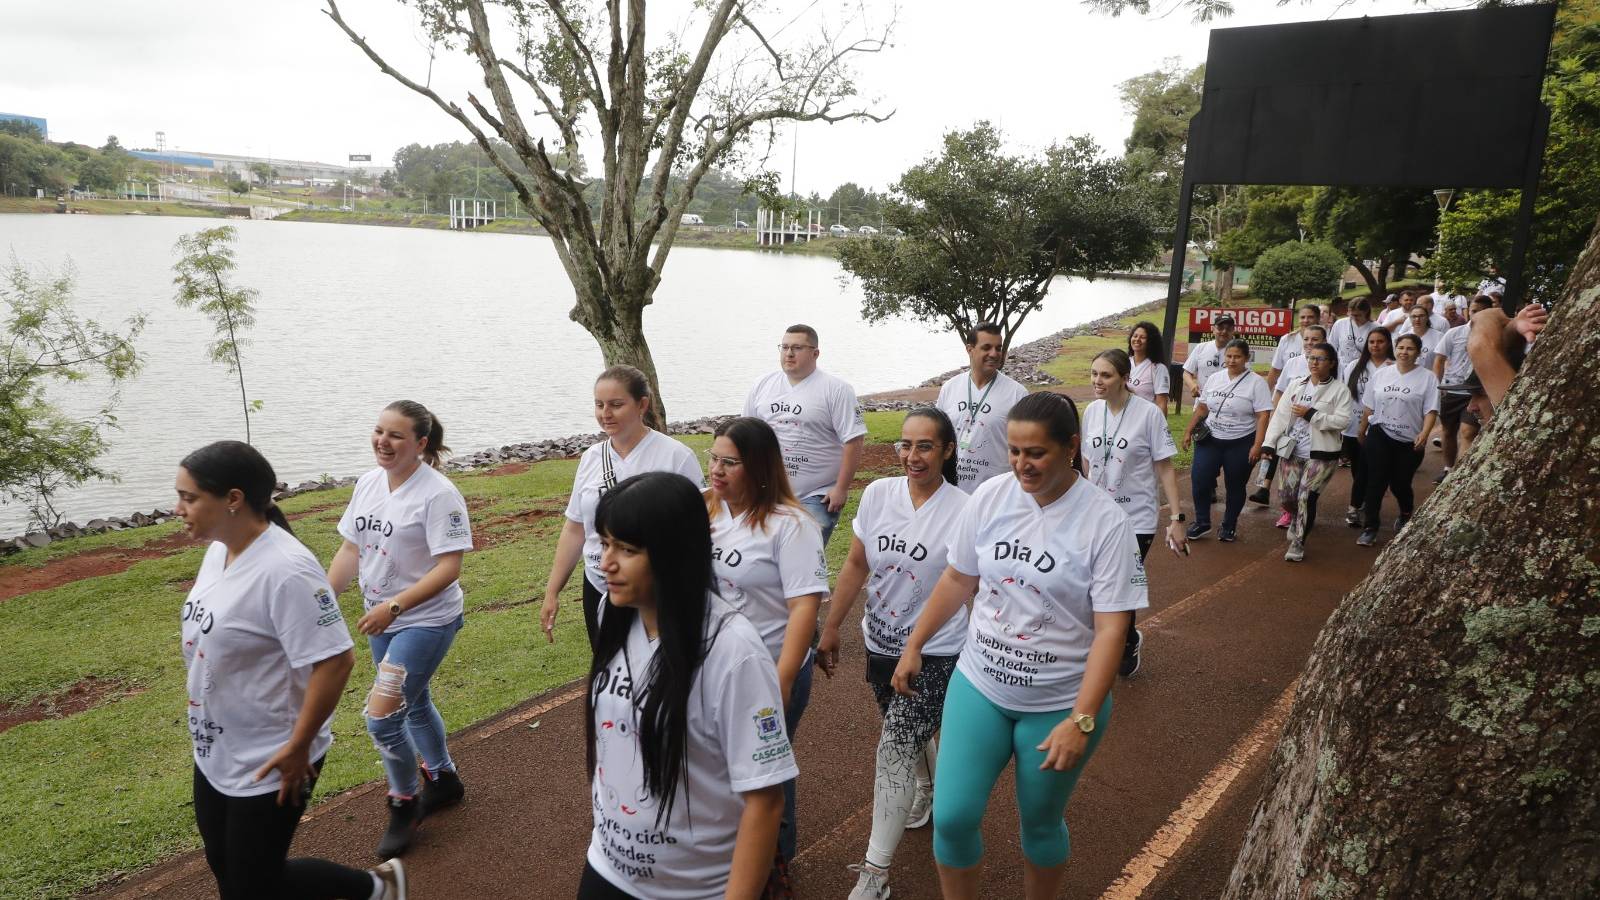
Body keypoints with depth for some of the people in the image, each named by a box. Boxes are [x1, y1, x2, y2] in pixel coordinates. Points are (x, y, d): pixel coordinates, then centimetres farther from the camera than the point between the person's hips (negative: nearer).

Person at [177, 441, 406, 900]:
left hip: (268, 764, -9)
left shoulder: (284, 571, -30)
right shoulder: (219, 550, -1)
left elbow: (334, 661, -30)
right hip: (215, 754, 9)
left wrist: (297, 748, -24)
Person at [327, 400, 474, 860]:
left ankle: (405, 804, 14)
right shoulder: (368, 483, 1)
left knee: (382, 717, -11)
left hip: (427, 620, -8)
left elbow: (448, 568, -24)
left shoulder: (437, 494, -21)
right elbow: (350, 551, 8)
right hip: (382, 619, 8)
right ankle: (443, 780, 45)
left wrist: (393, 606, -30)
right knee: (414, 703, 22)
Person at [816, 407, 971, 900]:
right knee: (912, 732, 24)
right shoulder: (878, 494, -5)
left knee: (895, 748, -10)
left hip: (935, 654, -5)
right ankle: (929, 793, 55)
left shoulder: (961, 512, -17)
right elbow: (856, 565, 4)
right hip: (881, 644, 5)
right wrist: (831, 628, 7)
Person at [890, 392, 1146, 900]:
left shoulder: (1105, 523, -17)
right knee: (952, 817, 0)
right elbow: (958, 579, 7)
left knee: (1040, 824, 14)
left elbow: (1111, 630, -18)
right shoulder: (989, 498, -6)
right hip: (978, 686, 3)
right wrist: (913, 647, 9)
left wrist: (1081, 722, -24)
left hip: (1061, 704, -3)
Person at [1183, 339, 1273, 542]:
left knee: (1235, 486, 8)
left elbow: (1262, 416, -12)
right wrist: (1189, 431, 9)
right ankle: (1202, 523, 14)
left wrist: (1257, 445, -19)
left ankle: (1229, 526, 25)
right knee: (1199, 480, -3)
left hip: (1240, 444, -4)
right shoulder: (1215, 378, 7)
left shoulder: (1256, 382, -8)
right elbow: (1202, 408, 14)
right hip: (1210, 440, 4)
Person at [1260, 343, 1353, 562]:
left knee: (1306, 496, -7)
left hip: (1321, 453, -4)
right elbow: (1280, 414, 4)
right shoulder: (1296, 384, 8)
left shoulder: (1339, 389, -4)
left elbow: (1342, 420, -14)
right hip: (1292, 450, 4)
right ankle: (1298, 520, 37)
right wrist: (1269, 443, -2)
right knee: (1286, 494, 5)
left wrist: (1310, 414, -18)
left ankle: (1298, 542, 7)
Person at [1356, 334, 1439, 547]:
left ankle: (1405, 516, 38)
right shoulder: (1381, 374, 7)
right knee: (1375, 482, -4)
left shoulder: (1427, 378, -3)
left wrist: (1424, 433, -23)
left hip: (1409, 441, -2)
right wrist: (1362, 433, 16)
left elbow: (1431, 410, -8)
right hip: (1379, 437, 2)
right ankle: (1369, 528, 3)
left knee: (1400, 483, 6)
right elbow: (1368, 407, 13)